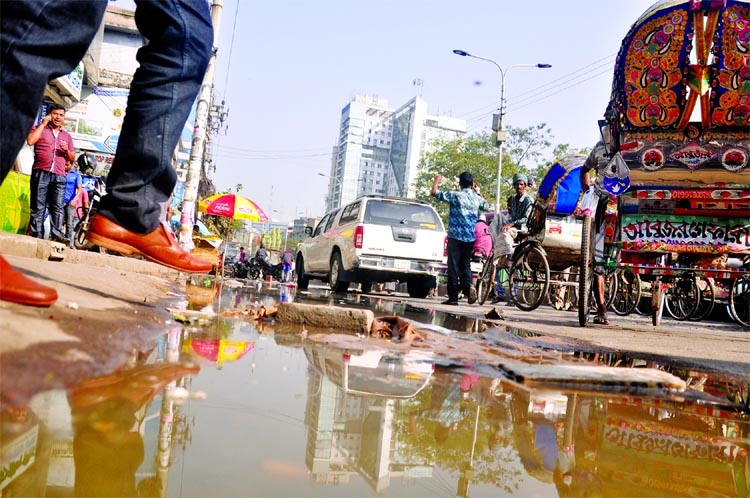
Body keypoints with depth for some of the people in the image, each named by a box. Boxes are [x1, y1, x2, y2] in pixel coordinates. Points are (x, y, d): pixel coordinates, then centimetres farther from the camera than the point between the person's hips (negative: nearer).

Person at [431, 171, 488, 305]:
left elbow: (434, 193, -6)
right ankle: (469, 286, -12)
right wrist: (477, 192, 34)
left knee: (453, 266, 0)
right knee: (466, 264, 15)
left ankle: (453, 297, -1)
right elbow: (486, 207, 29)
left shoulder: (455, 195, -8)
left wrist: (436, 180, 12)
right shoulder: (477, 198, 6)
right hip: (470, 238, 4)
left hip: (455, 237, -4)